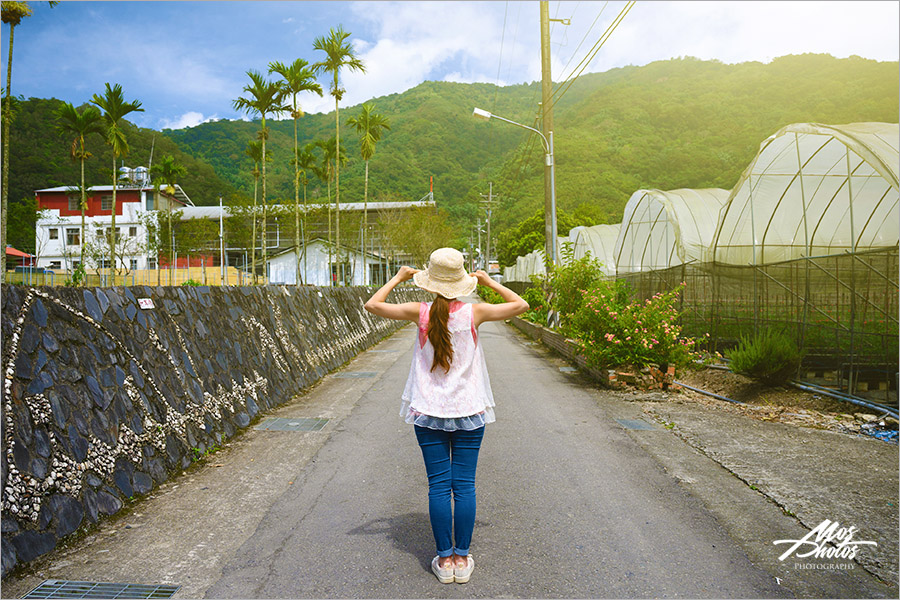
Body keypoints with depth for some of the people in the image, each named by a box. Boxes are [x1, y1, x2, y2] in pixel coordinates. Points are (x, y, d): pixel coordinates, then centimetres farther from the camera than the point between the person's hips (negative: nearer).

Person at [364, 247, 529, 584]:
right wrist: (489, 282, 11)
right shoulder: (473, 313, -7)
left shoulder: (420, 313, -8)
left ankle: (444, 558, 15)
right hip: (469, 411, 0)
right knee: (464, 485, 8)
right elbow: (520, 305, 5)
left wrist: (398, 278, 11)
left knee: (438, 486, 7)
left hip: (428, 412, 0)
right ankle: (462, 558, 16)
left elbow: (372, 305, 1)